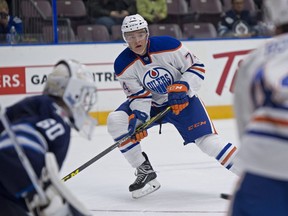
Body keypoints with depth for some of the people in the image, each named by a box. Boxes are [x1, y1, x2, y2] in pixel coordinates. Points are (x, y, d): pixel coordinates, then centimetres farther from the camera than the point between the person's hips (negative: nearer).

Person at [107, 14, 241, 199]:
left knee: (207, 140, -20)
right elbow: (139, 96, -10)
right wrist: (139, 117, -28)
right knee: (115, 121, -18)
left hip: (182, 99, -3)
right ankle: (145, 172, -9)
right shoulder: (123, 65, -14)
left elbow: (197, 67, -13)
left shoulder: (168, 46, -22)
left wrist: (183, 87, -28)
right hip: (151, 104, 3)